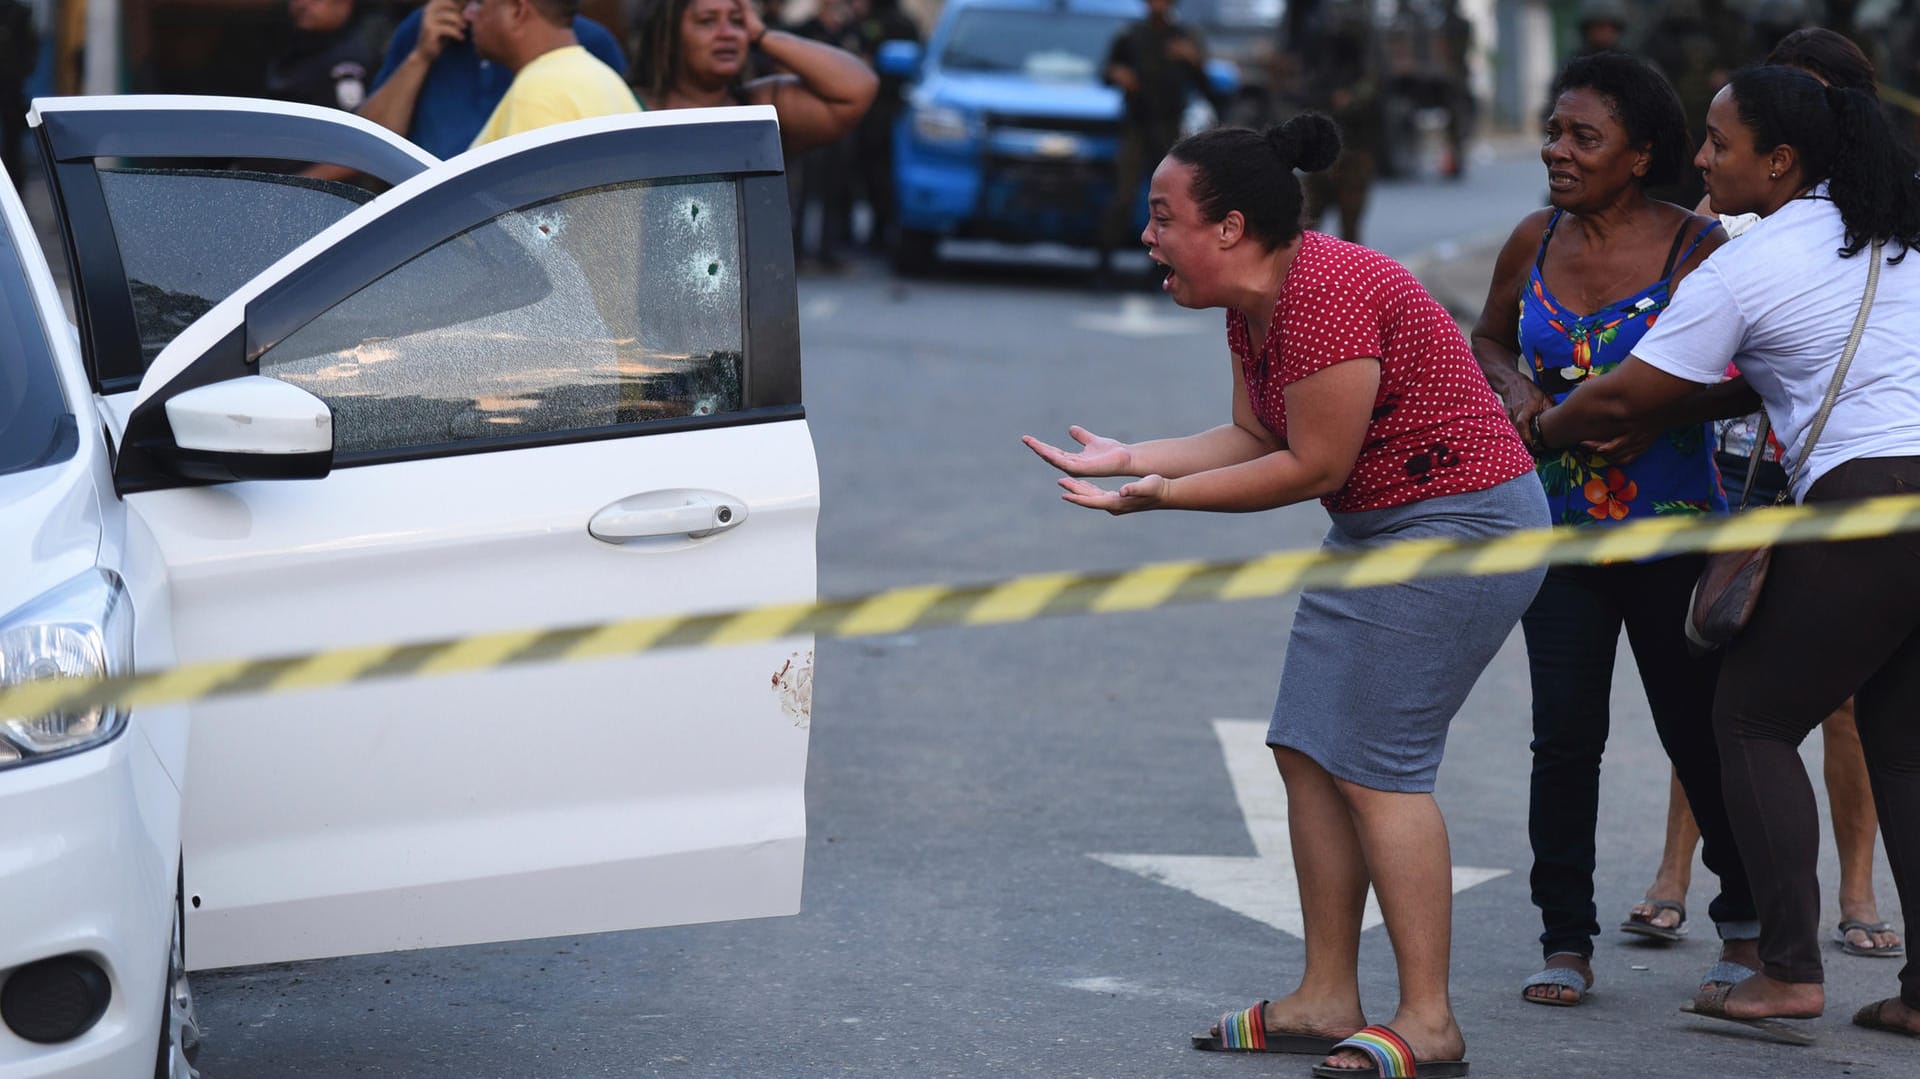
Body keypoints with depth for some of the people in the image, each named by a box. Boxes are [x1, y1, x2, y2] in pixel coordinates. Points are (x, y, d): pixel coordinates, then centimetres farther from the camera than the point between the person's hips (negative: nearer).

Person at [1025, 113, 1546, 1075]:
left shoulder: (1326, 294, -25)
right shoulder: (1251, 304, 7)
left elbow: (1313, 465, -22)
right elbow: (1254, 437, 11)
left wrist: (1167, 495, -18)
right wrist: (1132, 458, 3)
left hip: (1461, 525, -10)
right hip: (1375, 529, 11)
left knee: (1372, 761, -12)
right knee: (1308, 750, 8)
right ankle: (1327, 998, 15)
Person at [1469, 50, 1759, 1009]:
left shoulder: (1697, 249, -10)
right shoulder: (1534, 245, 2)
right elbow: (1488, 338, 20)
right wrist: (1513, 386, -2)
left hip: (1672, 528, -3)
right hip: (1556, 525, 3)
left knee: (1700, 732, 6)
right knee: (1564, 737, -2)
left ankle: (1746, 923, 26)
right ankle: (1566, 942, 8)